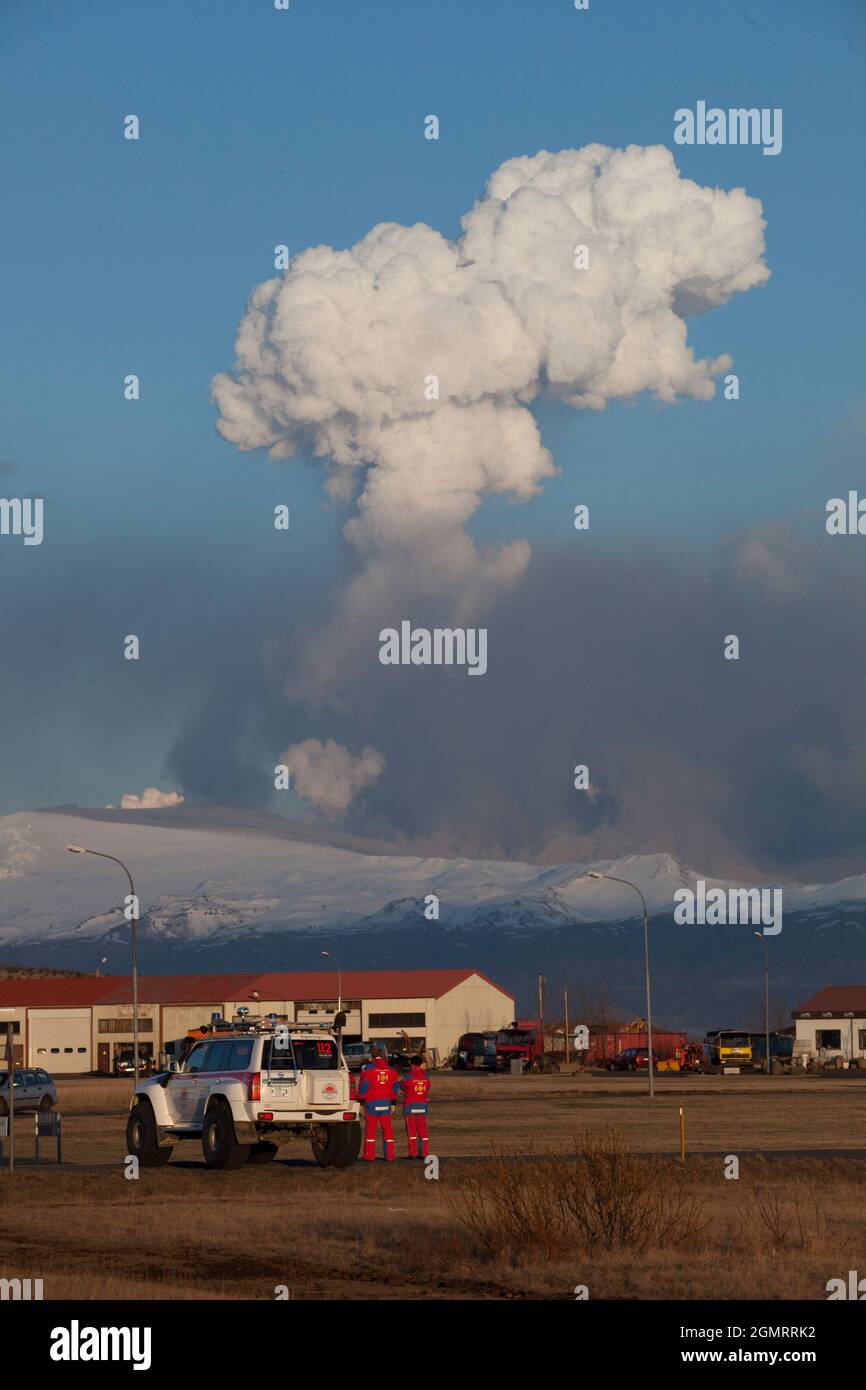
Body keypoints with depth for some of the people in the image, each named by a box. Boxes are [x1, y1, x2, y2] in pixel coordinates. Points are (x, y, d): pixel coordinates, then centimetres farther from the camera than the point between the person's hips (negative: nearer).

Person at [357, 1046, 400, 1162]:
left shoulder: (368, 1069, -4)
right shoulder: (391, 1070, 9)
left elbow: (363, 1087, -5)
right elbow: (395, 1088, 12)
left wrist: (360, 1103, -1)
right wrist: (393, 1103, 19)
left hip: (371, 1103, -3)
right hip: (386, 1103, 3)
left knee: (370, 1129, 0)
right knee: (387, 1129, 7)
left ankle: (369, 1155, -1)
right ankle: (390, 1155, 6)